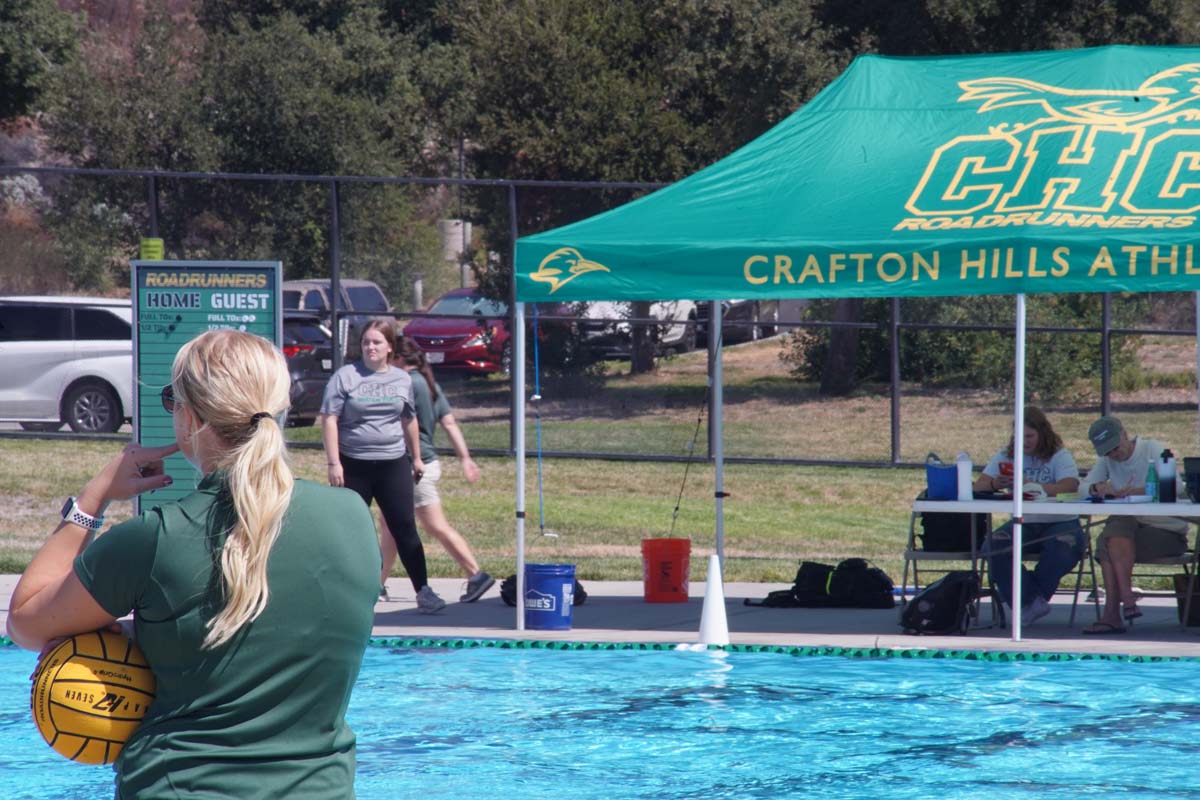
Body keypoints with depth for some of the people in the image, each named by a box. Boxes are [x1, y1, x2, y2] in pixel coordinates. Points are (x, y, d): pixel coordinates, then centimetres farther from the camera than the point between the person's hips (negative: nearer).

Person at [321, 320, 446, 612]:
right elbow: (329, 419, -6)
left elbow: (409, 420, 20)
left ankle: (423, 590, 1)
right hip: (354, 465, -2)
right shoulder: (346, 377, -3)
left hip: (393, 464, 2)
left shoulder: (402, 379, 8)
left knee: (405, 528, -1)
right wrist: (334, 463, -13)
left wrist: (416, 457, 23)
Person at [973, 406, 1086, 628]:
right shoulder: (1006, 455, 10)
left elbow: (1070, 486, -22)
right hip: (1022, 522, 3)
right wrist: (996, 484, -24)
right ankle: (1029, 603, -19)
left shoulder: (1060, 456, -1)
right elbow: (979, 486, 2)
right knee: (993, 546, -25)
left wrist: (1030, 486, -35)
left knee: (1066, 547, -35)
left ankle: (1035, 595, -12)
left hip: (1059, 521, -3)